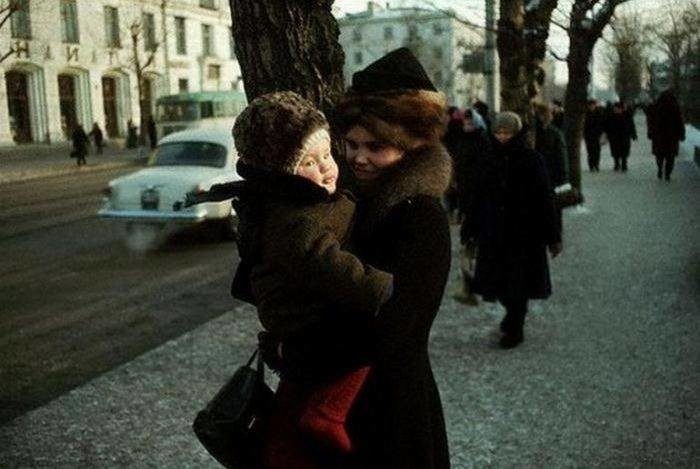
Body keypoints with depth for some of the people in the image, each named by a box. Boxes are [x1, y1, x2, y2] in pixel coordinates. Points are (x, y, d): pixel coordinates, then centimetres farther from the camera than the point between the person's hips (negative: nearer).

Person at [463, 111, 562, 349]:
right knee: (496, 281, 10)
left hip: (524, 233, -4)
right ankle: (513, 314, 39)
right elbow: (478, 198, 7)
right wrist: (471, 229, 7)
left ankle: (515, 327, 23)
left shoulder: (531, 160, -8)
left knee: (517, 283, 4)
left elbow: (545, 199, -8)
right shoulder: (489, 162, 3)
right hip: (493, 234, 4)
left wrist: (553, 237, -9)